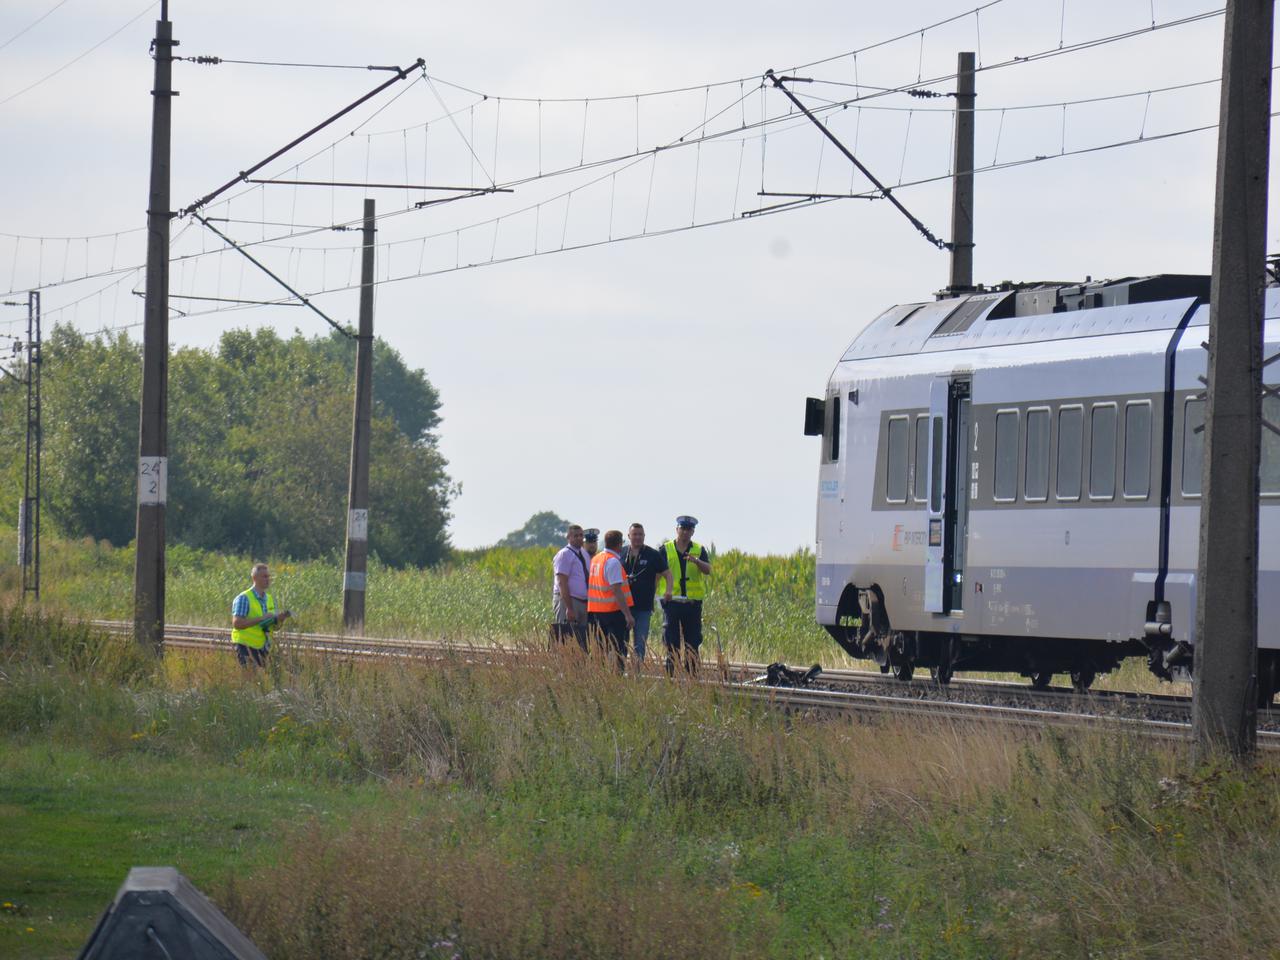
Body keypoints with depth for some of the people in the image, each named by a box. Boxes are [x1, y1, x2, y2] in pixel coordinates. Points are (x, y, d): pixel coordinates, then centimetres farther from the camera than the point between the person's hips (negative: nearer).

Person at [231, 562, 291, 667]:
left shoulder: (270, 599, 10)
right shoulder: (244, 599, -11)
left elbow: (274, 626, 16)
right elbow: (236, 623, -19)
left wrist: (281, 618, -8)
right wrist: (261, 619, -22)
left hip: (262, 647, 7)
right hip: (246, 645, -7)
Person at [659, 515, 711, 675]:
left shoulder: (699, 550, 9)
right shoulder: (666, 549, 7)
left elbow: (708, 570, -4)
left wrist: (696, 561, -24)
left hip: (693, 602, 1)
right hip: (672, 601, -1)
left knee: (692, 643, 4)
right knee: (672, 643, -2)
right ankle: (670, 674, 2)